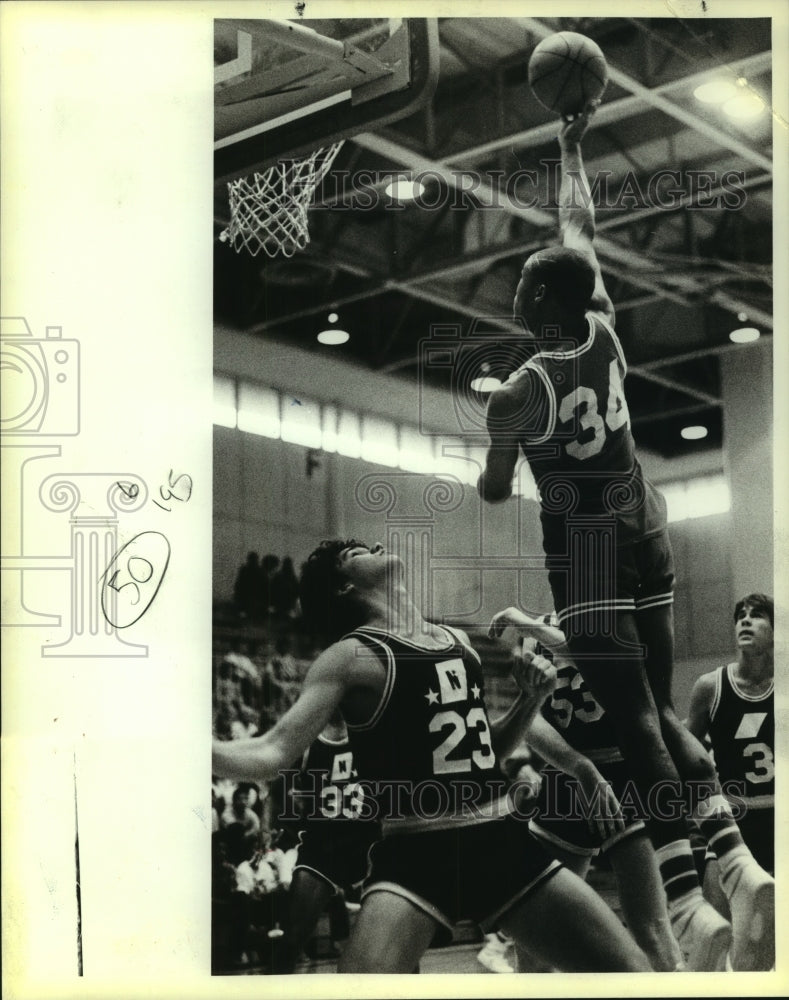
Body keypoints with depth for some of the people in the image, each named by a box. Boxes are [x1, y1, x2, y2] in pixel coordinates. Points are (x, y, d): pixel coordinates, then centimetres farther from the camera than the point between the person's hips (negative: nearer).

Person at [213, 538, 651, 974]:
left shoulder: (458, 640, 14)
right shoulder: (354, 656, -5)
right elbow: (271, 753, -12)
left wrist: (532, 697, 8)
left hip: (504, 843, 6)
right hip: (417, 856, -6)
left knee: (632, 971, 3)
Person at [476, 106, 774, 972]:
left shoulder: (515, 395, -13)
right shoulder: (605, 331, 1)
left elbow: (494, 494, 1)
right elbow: (580, 227, 16)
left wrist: (491, 460, 23)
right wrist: (571, 148, 28)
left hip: (583, 543, -6)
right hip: (644, 528, 6)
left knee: (633, 717, -10)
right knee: (659, 706, 11)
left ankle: (690, 908, -18)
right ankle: (739, 865, -5)